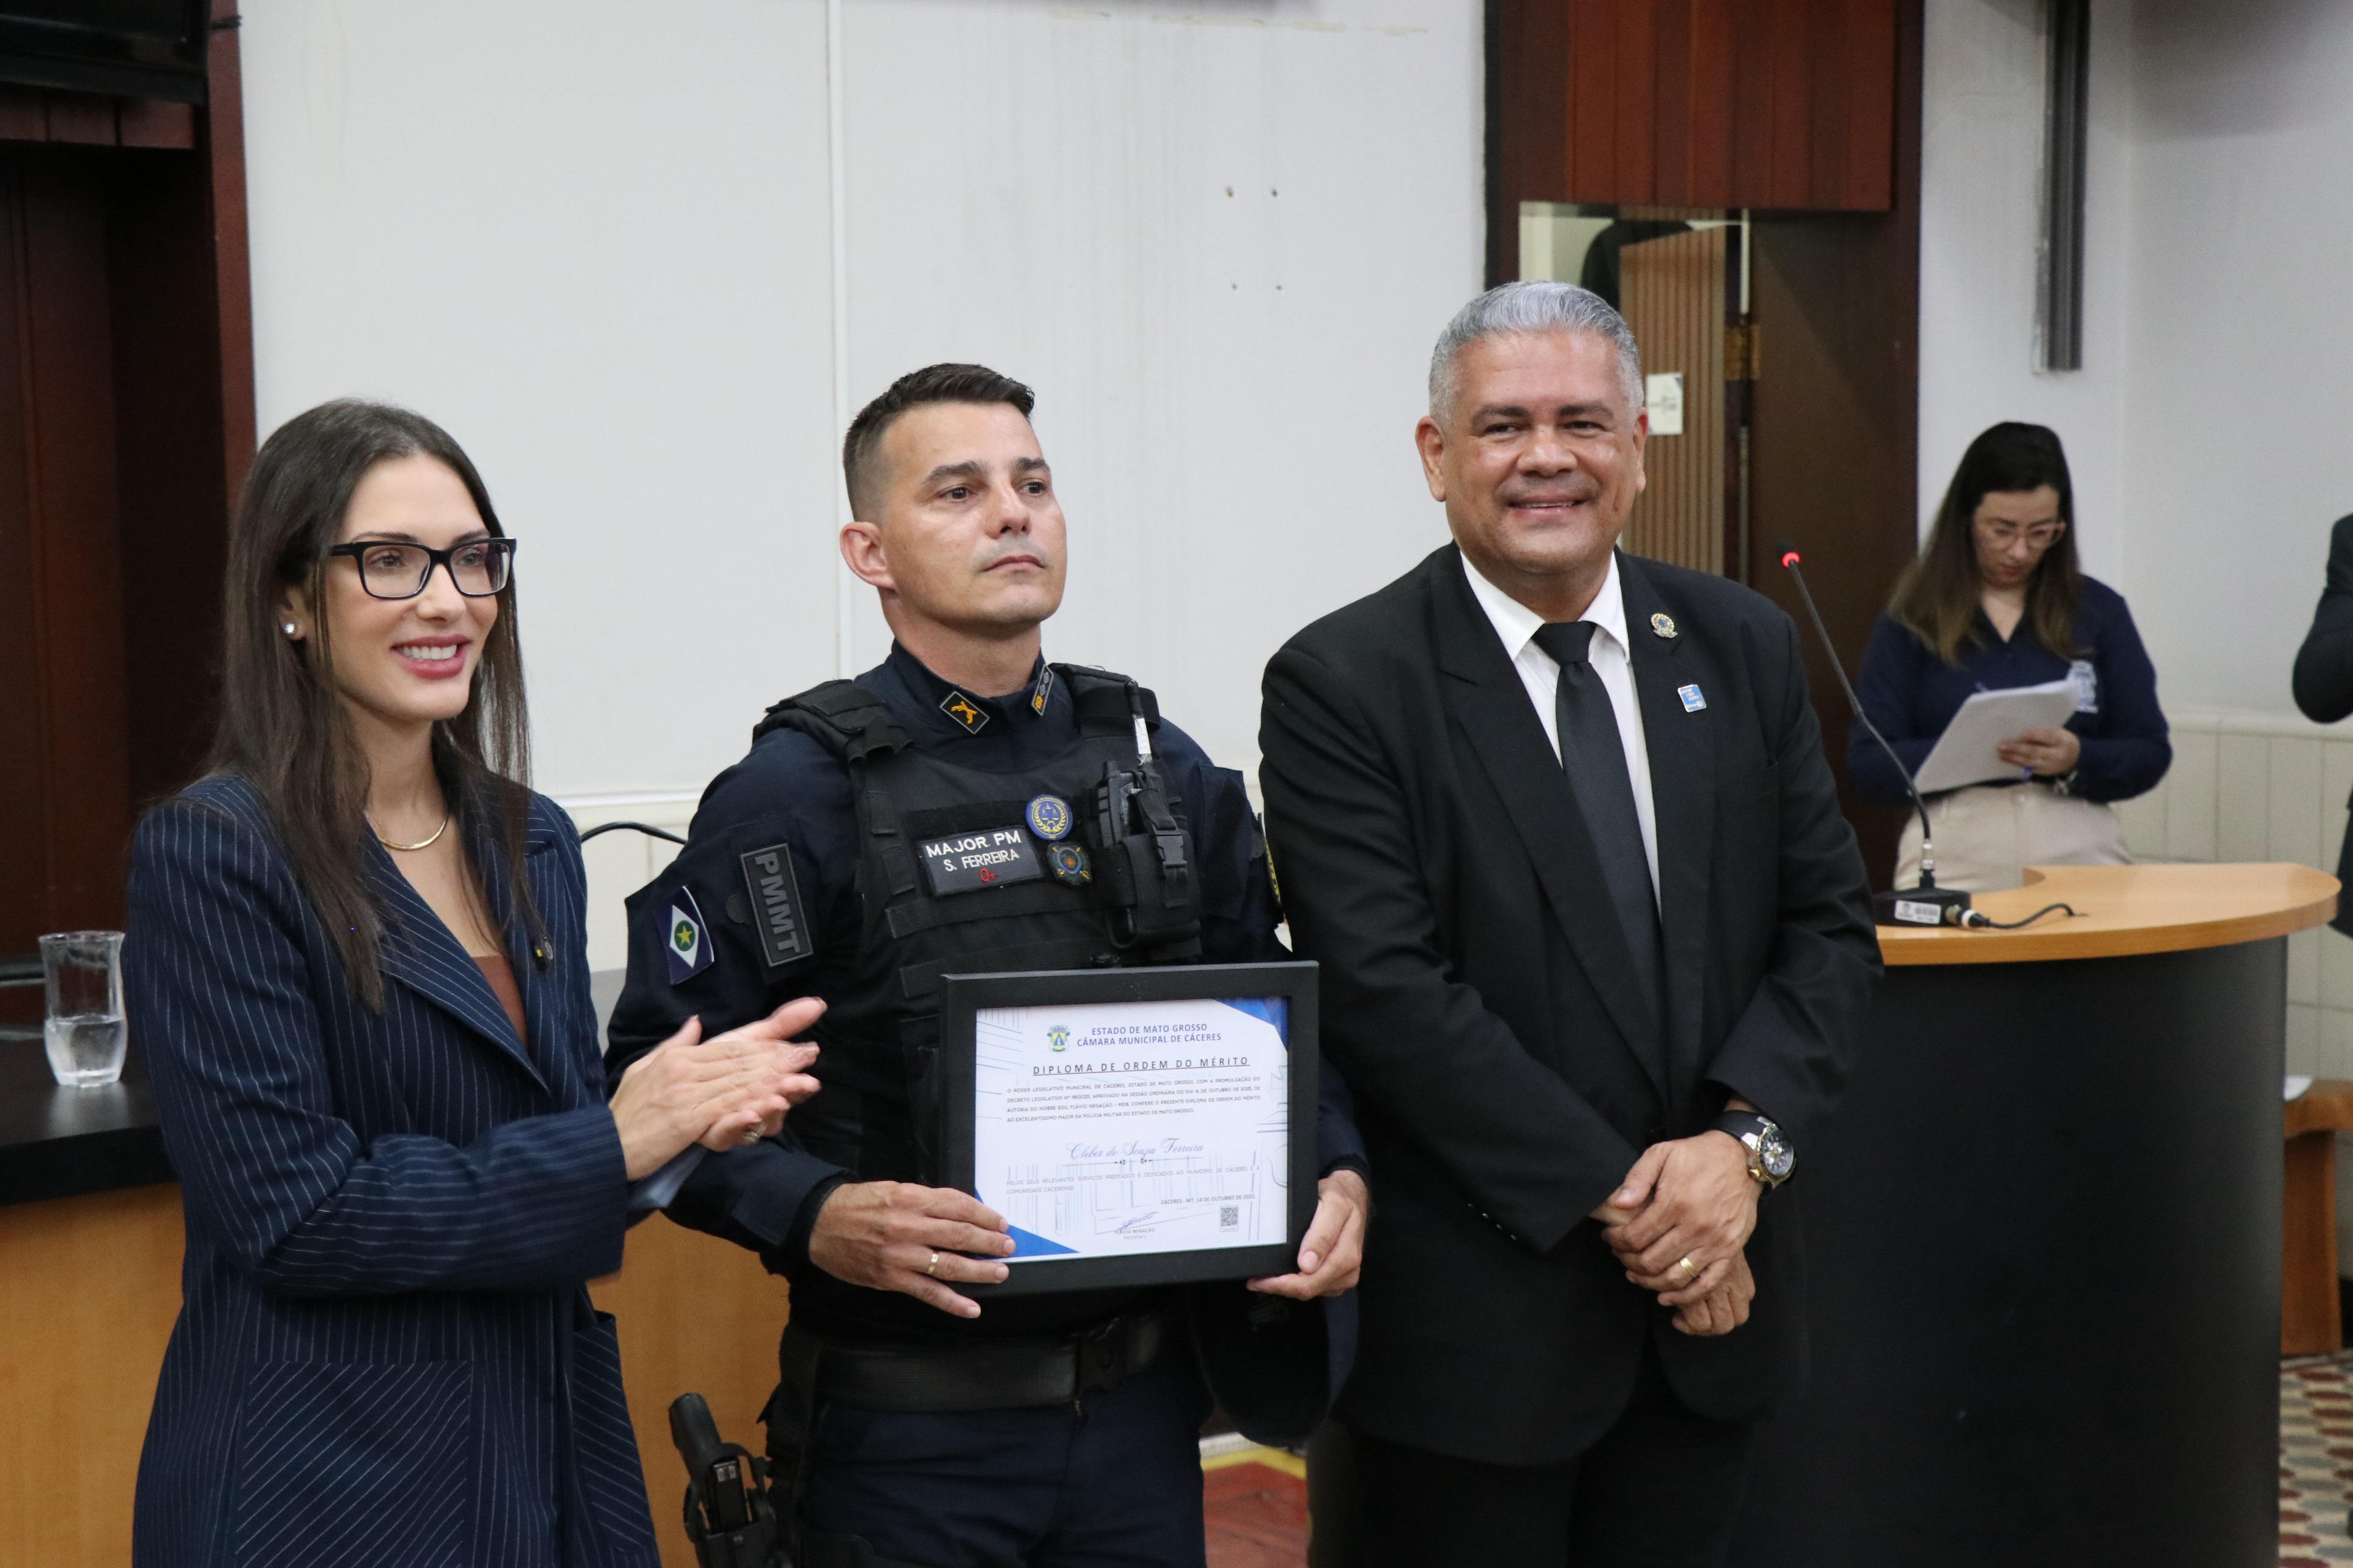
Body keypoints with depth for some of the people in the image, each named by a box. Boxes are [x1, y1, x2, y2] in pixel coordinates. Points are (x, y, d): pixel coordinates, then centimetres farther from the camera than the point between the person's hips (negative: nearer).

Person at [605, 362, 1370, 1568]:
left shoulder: (1164, 770, 6)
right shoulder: (794, 791, -9)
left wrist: (1337, 1174, -4)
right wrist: (819, 1218, -27)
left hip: (1141, 1408, 5)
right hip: (907, 1425, -4)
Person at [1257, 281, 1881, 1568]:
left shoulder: (1742, 649, 5)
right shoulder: (1341, 685, -10)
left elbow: (1830, 924, 5)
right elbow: (1387, 993, -16)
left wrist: (1744, 1143, -11)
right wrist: (1619, 1202, -17)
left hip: (1708, 1297, 5)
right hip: (1478, 1312, -4)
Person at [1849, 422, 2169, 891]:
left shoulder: (2099, 611, 11)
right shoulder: (1913, 621, 6)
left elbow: (2150, 755, 9)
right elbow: (1867, 768, 0)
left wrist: (2076, 759, -10)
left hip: (2078, 858, 1)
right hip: (1952, 865, -1)